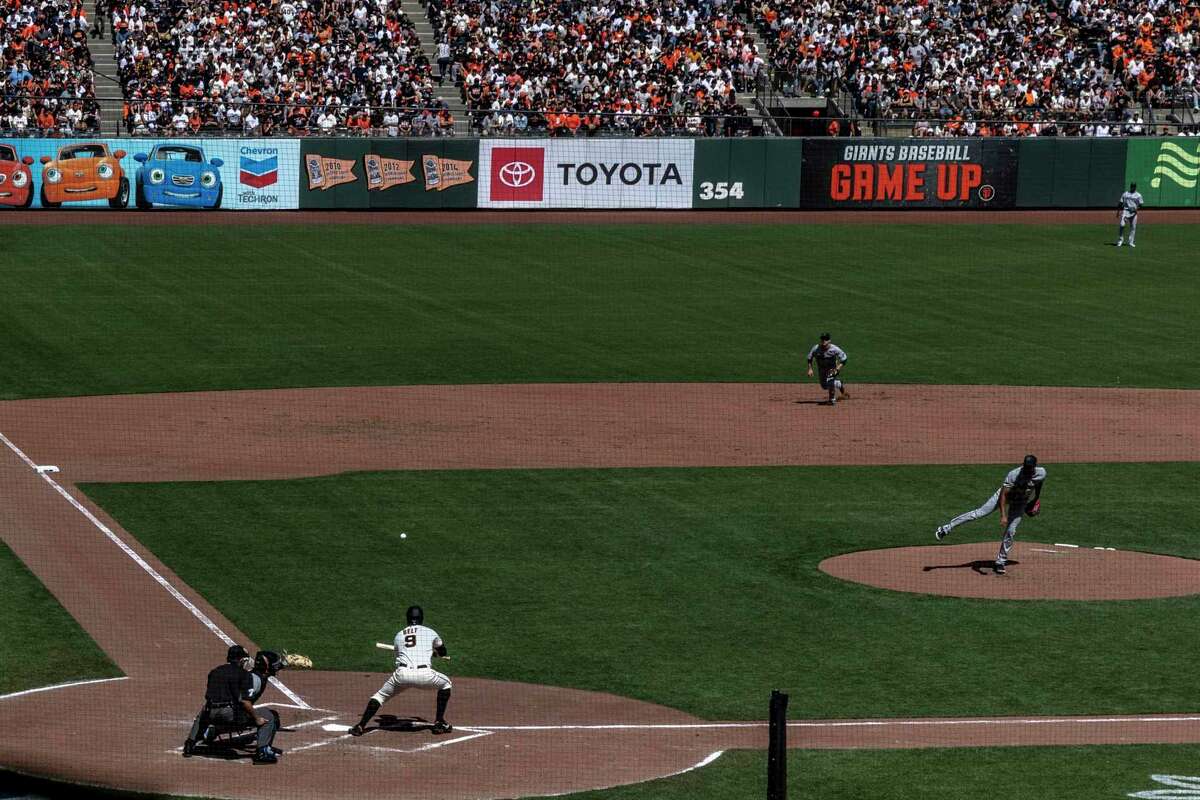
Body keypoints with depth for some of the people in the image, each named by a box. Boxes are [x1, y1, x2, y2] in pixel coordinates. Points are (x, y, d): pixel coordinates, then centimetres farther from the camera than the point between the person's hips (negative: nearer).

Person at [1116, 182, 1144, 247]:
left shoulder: (1138, 195, 7)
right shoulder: (1125, 194, 12)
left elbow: (1140, 205, 4)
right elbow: (1120, 203, 14)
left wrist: (1136, 208, -15)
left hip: (1133, 212, 0)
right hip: (1125, 211, 0)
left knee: (1133, 227, 0)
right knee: (1122, 225, -16)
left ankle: (1131, 242, 9)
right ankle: (1120, 240, -3)